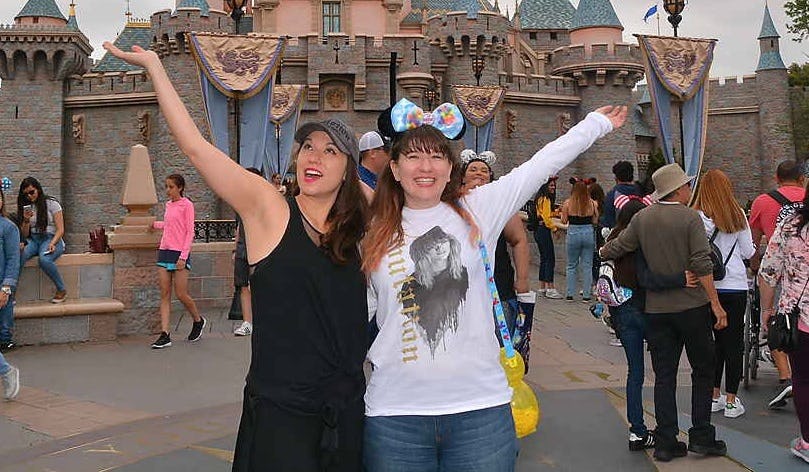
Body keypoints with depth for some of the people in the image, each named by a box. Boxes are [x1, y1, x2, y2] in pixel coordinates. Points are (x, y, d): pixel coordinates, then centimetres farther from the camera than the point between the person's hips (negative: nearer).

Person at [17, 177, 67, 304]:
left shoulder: (51, 203, 2)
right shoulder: (26, 207, 15)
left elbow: (60, 230, -3)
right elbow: (24, 235, 14)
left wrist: (52, 243, -20)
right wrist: (26, 220, -5)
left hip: (51, 239, -4)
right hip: (33, 241, 4)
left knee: (44, 259, -38)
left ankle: (62, 290, -20)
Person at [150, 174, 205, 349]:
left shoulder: (186, 205, -6)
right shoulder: (168, 205, 16)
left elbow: (190, 232, -10)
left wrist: (183, 256, -16)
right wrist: (156, 224, 42)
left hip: (179, 253, -7)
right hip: (164, 251, 7)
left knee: (181, 295, -4)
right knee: (165, 295, 0)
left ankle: (198, 321, 22)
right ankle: (165, 335, -2)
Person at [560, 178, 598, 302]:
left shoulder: (568, 203, -6)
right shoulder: (592, 203, -3)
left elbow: (564, 221, -1)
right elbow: (595, 220, 0)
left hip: (573, 233, -1)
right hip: (589, 233, 1)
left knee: (572, 266, 11)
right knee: (587, 266, 7)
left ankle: (570, 294, 13)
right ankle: (586, 295, 9)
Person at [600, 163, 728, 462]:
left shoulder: (642, 218, 2)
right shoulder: (690, 218, -9)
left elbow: (613, 250, 2)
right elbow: (702, 264, -15)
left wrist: (603, 251, 24)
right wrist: (716, 304, -12)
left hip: (656, 309, 4)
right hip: (692, 305, -3)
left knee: (664, 376, 8)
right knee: (703, 370, 11)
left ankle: (666, 443, 9)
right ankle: (701, 436, 11)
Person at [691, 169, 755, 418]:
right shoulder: (737, 215, -4)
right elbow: (748, 252, 5)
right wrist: (751, 247, 21)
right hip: (734, 285, -1)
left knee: (714, 341, 13)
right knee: (734, 342, 6)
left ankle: (714, 396, 18)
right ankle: (731, 400, 9)